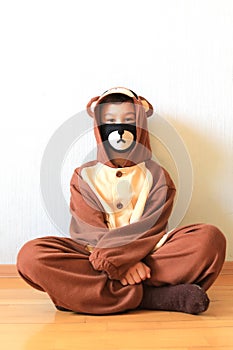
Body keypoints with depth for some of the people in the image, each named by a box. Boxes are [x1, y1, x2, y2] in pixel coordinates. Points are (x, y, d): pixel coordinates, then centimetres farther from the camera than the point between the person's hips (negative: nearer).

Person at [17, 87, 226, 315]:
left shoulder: (156, 176, 12)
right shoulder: (84, 176, 13)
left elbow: (151, 227, -5)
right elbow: (89, 231, -2)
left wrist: (117, 260, -23)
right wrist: (122, 262, -21)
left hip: (148, 256, 0)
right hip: (94, 258, 0)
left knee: (210, 238, -24)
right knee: (30, 255, -27)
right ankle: (155, 297, -30)